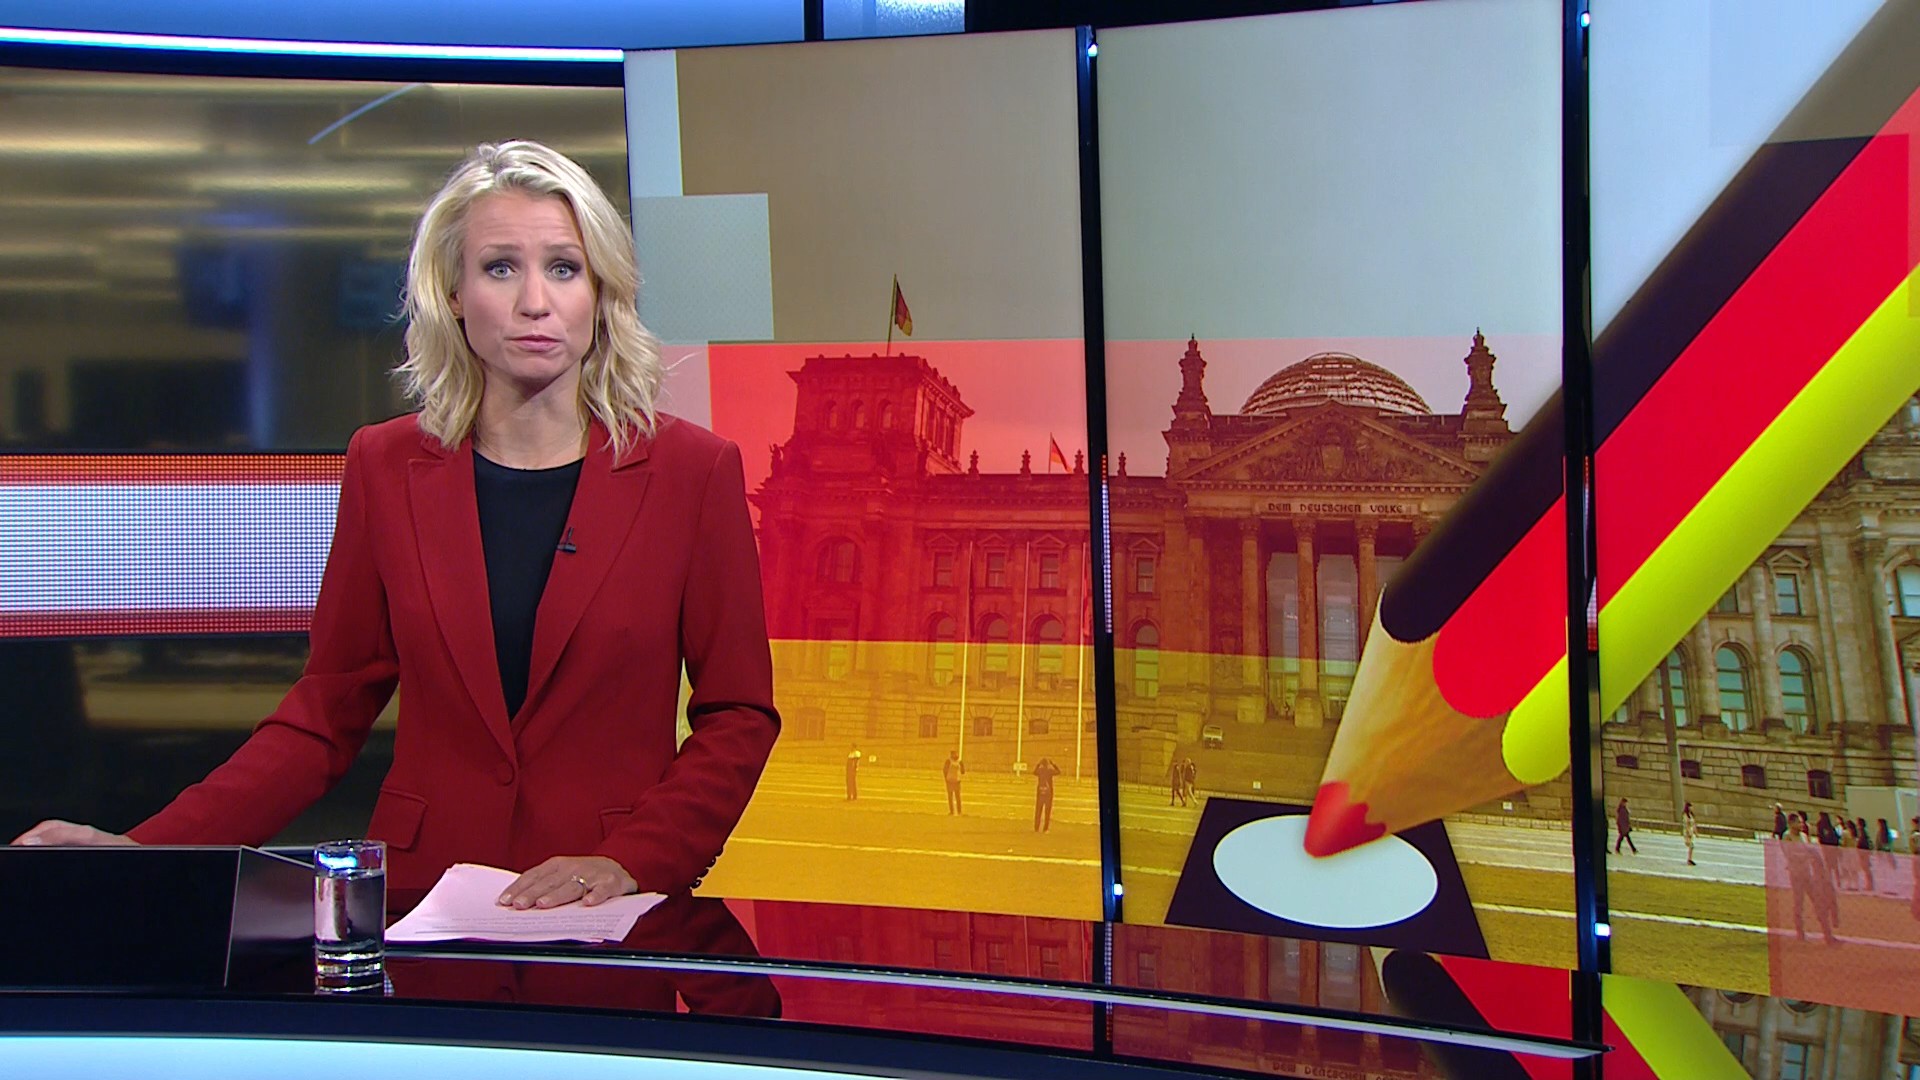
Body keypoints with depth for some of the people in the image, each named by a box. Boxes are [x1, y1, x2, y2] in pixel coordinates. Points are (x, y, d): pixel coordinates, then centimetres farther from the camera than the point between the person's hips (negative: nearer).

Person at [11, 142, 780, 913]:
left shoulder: (693, 470, 1)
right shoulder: (384, 467, 6)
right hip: (422, 900, 2)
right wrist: (148, 851, -2)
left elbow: (739, 716, 4)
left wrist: (629, 861, -11)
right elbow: (329, 710, 9)